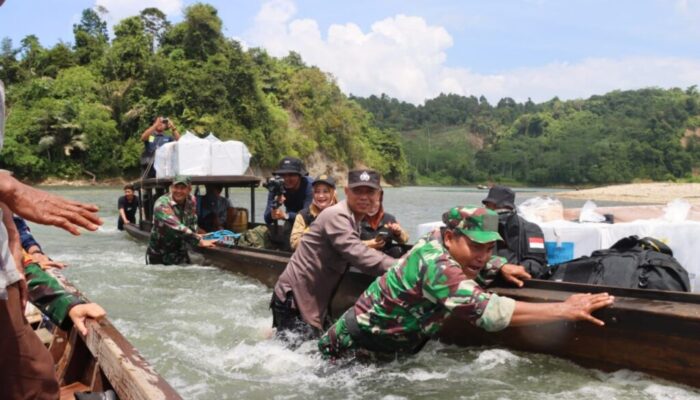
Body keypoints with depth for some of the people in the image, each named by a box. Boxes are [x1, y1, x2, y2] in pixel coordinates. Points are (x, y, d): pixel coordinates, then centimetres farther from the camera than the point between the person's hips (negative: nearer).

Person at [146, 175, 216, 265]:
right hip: (158, 254, -4)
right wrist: (199, 241, -34)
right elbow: (177, 228, -33)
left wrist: (193, 235, -7)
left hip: (181, 252, 5)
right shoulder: (161, 205, -24)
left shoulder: (191, 200, -4)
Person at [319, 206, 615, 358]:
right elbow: (488, 310, -45)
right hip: (355, 347, -9)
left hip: (389, 344, 9)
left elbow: (475, 266, 19)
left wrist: (501, 267, -2)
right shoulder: (435, 265, -34)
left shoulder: (438, 241, -6)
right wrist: (564, 310, -43)